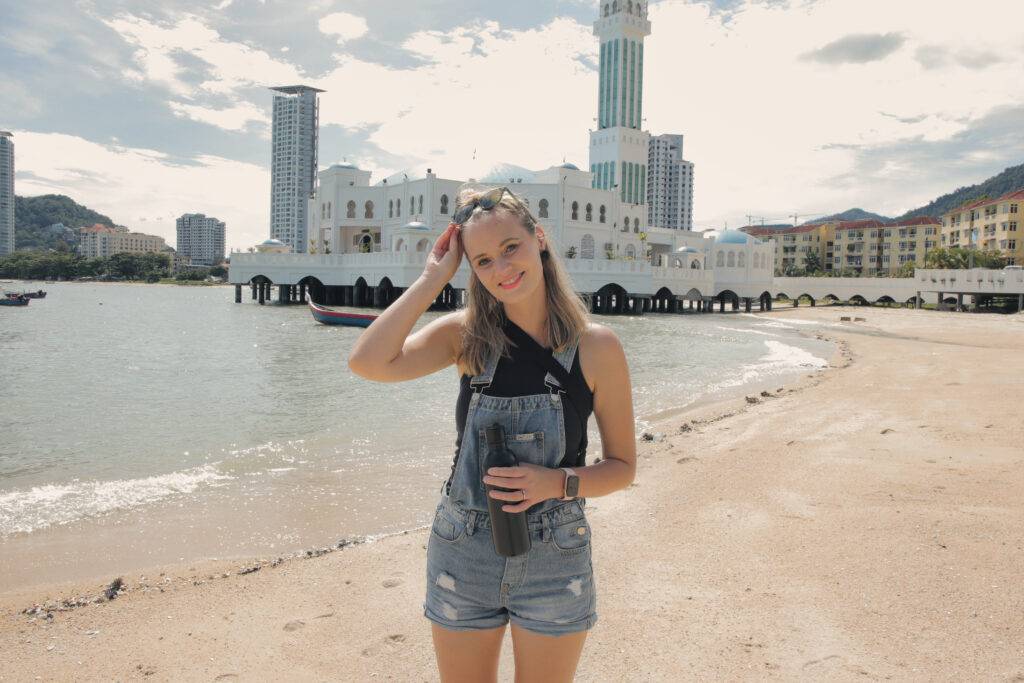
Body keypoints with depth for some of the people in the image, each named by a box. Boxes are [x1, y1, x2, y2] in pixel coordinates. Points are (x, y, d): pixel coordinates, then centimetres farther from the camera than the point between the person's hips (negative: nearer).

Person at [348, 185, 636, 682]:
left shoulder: (596, 346, -10)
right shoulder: (467, 334, -6)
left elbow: (622, 467, -3)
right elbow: (368, 363, -22)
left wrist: (557, 482, -21)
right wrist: (433, 277, -16)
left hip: (554, 563, -1)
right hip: (462, 555, 1)